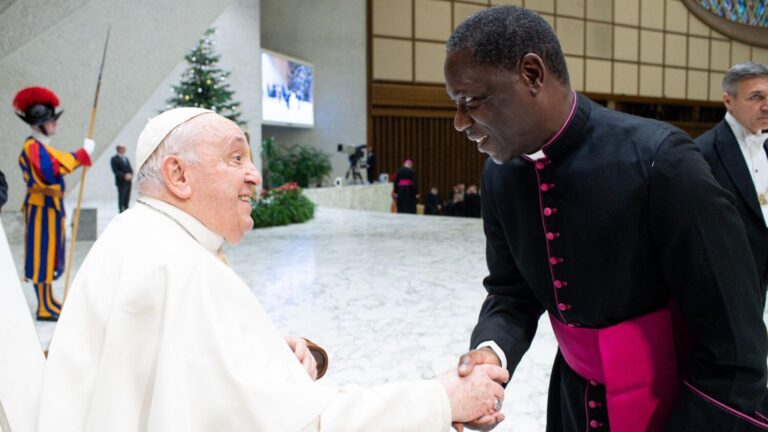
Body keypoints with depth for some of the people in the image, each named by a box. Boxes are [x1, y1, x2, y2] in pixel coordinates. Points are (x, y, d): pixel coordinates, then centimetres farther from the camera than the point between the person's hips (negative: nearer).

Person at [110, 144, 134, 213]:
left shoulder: (126, 158, 18)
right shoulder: (114, 159, -4)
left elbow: (130, 169, 16)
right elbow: (115, 171, -12)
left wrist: (130, 175, -5)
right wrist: (124, 176, -20)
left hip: (128, 181, 6)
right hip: (121, 182, -6)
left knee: (127, 198, 7)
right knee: (121, 198, -4)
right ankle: (121, 212, 0)